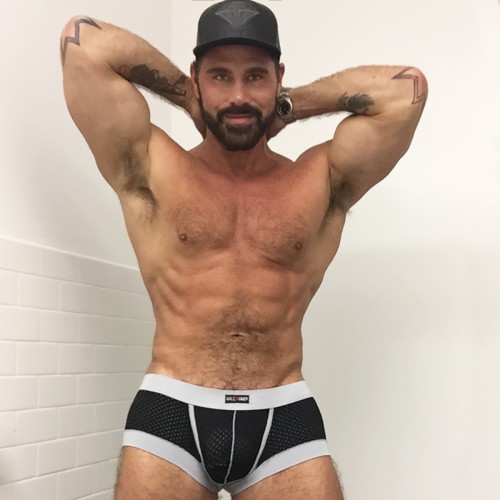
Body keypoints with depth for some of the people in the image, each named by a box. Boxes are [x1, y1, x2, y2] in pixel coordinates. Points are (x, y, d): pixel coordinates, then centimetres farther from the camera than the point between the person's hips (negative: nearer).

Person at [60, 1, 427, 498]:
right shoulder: (151, 170, 4)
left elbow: (405, 88, 0)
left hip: (284, 419, 1)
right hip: (171, 415, -1)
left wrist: (290, 105, 9)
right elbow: (84, 43, -1)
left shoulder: (321, 182, 8)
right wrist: (188, 95, 10)